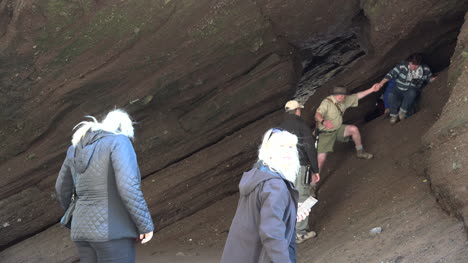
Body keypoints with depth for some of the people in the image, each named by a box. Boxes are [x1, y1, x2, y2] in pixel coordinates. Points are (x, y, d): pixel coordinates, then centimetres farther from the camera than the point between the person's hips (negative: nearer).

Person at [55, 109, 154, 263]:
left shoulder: (77, 148, 12)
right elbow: (128, 187, -21)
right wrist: (145, 224, -11)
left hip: (87, 230, 8)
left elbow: (63, 189, 23)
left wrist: (72, 212, 42)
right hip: (112, 232, -8)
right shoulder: (118, 143, -10)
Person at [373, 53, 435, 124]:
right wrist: (381, 83, -21)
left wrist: (433, 79, -9)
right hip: (399, 90, 0)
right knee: (391, 95, -34)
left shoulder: (425, 69, -1)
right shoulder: (402, 66, -9)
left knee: (412, 93, -39)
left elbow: (429, 78, 16)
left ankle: (403, 112, -23)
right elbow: (391, 74, -11)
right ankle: (394, 115, -14)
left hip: (413, 90, 0)